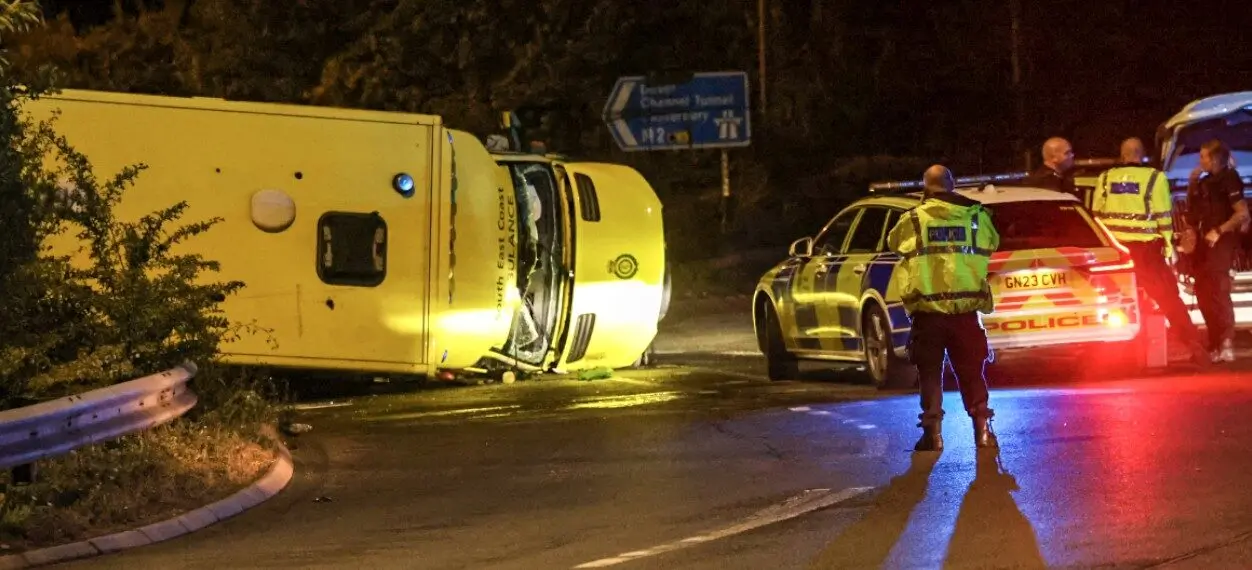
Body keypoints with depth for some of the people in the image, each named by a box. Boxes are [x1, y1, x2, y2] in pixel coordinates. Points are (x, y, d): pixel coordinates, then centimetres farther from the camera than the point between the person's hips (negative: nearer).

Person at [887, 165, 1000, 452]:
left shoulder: (913, 220, -2)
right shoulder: (976, 217, 2)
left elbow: (894, 243, 16)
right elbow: (992, 245, 18)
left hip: (927, 310, -1)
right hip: (966, 309, 1)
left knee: (930, 373, 7)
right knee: (971, 372, 10)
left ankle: (933, 432, 2)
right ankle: (982, 429, 5)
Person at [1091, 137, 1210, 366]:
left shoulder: (1105, 178, 8)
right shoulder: (1154, 178, -2)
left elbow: (1097, 214, 12)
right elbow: (1164, 216, -3)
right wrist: (1168, 244, 5)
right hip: (1144, 248, -3)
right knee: (1168, 297, 0)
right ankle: (1194, 346, -4)